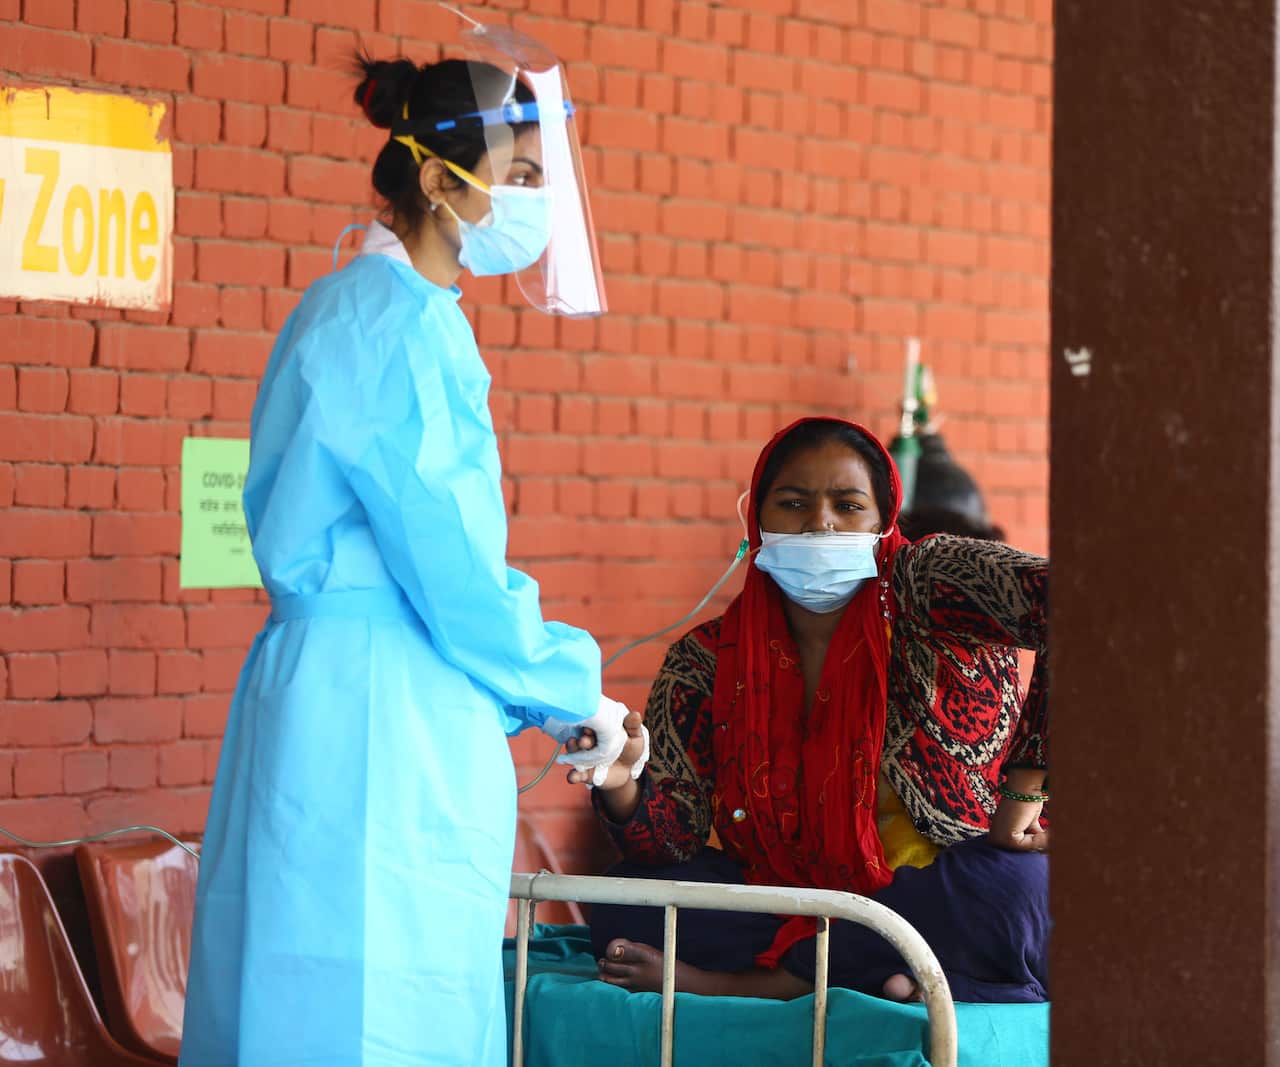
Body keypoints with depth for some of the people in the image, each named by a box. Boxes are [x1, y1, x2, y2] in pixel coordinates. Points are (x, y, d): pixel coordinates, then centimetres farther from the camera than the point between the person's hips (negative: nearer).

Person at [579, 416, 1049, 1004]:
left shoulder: (925, 586, -9)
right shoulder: (708, 661, 0)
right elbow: (671, 847, -4)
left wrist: (1026, 788, -26)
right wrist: (622, 787, -28)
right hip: (793, 909, 3)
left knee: (1016, 887, -37)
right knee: (625, 902, -14)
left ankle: (733, 979, -24)